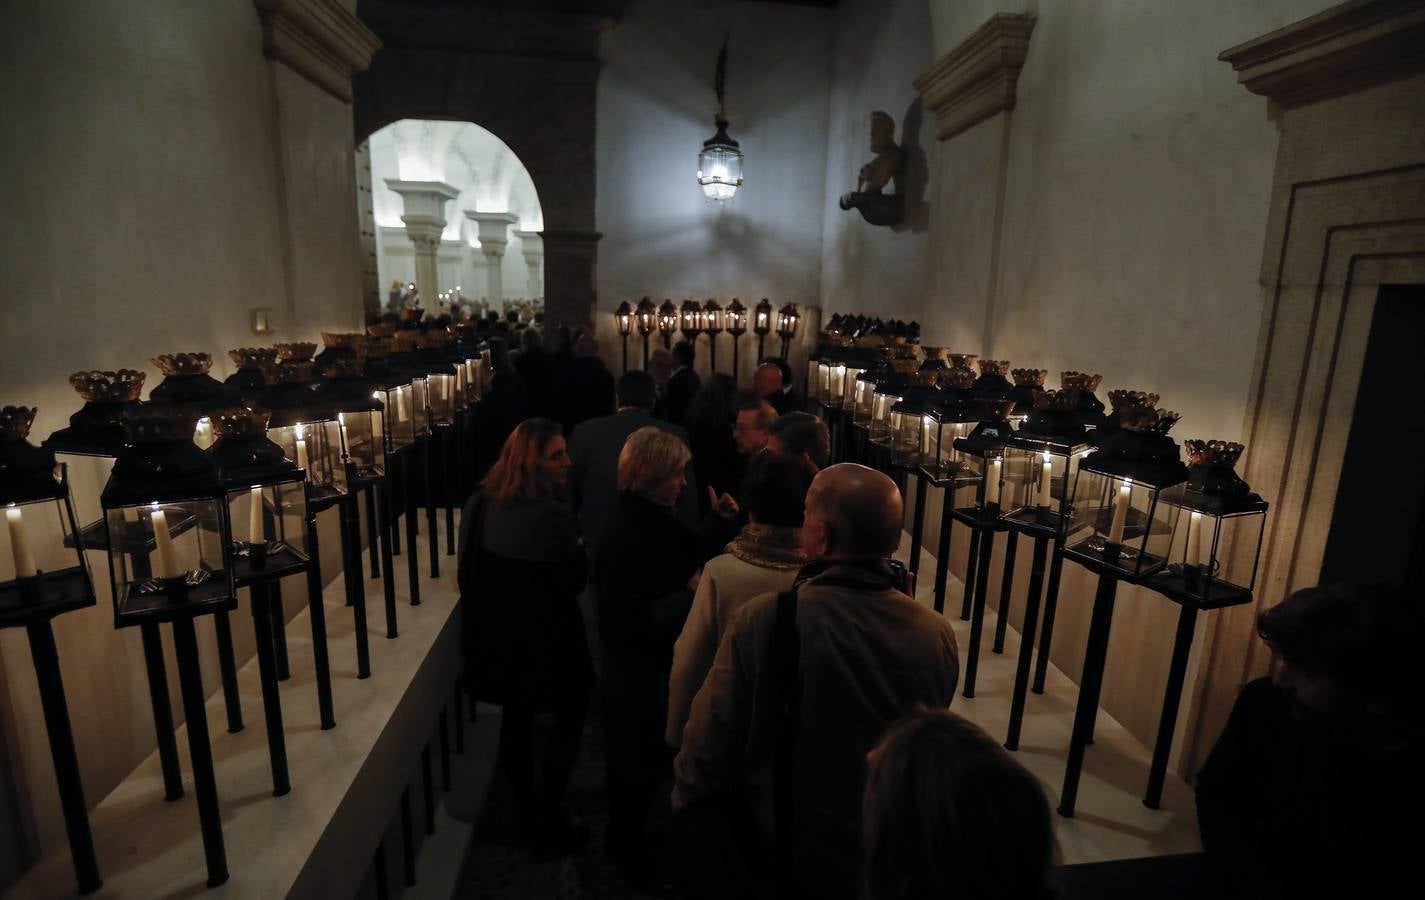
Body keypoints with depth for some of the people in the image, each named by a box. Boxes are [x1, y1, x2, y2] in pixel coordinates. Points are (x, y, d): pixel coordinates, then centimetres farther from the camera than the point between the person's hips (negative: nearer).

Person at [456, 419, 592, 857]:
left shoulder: (481, 502, -4)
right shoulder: (551, 514, -29)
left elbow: (470, 569, 7)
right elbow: (574, 581, -18)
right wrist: (578, 548, -2)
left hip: (495, 633, 7)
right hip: (545, 640, -7)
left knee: (516, 717, 24)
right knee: (568, 720, 14)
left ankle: (524, 808, 41)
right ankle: (548, 822, 20)